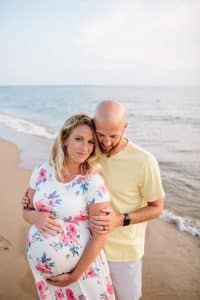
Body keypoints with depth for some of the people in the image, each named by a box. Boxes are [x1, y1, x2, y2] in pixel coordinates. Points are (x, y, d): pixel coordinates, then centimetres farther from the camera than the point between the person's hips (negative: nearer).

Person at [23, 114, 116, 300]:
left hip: (81, 267, -4)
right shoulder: (42, 172, -5)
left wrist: (75, 276, -11)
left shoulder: (93, 182, -18)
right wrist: (36, 218, -16)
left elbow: (99, 236, -15)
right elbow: (27, 210, 7)